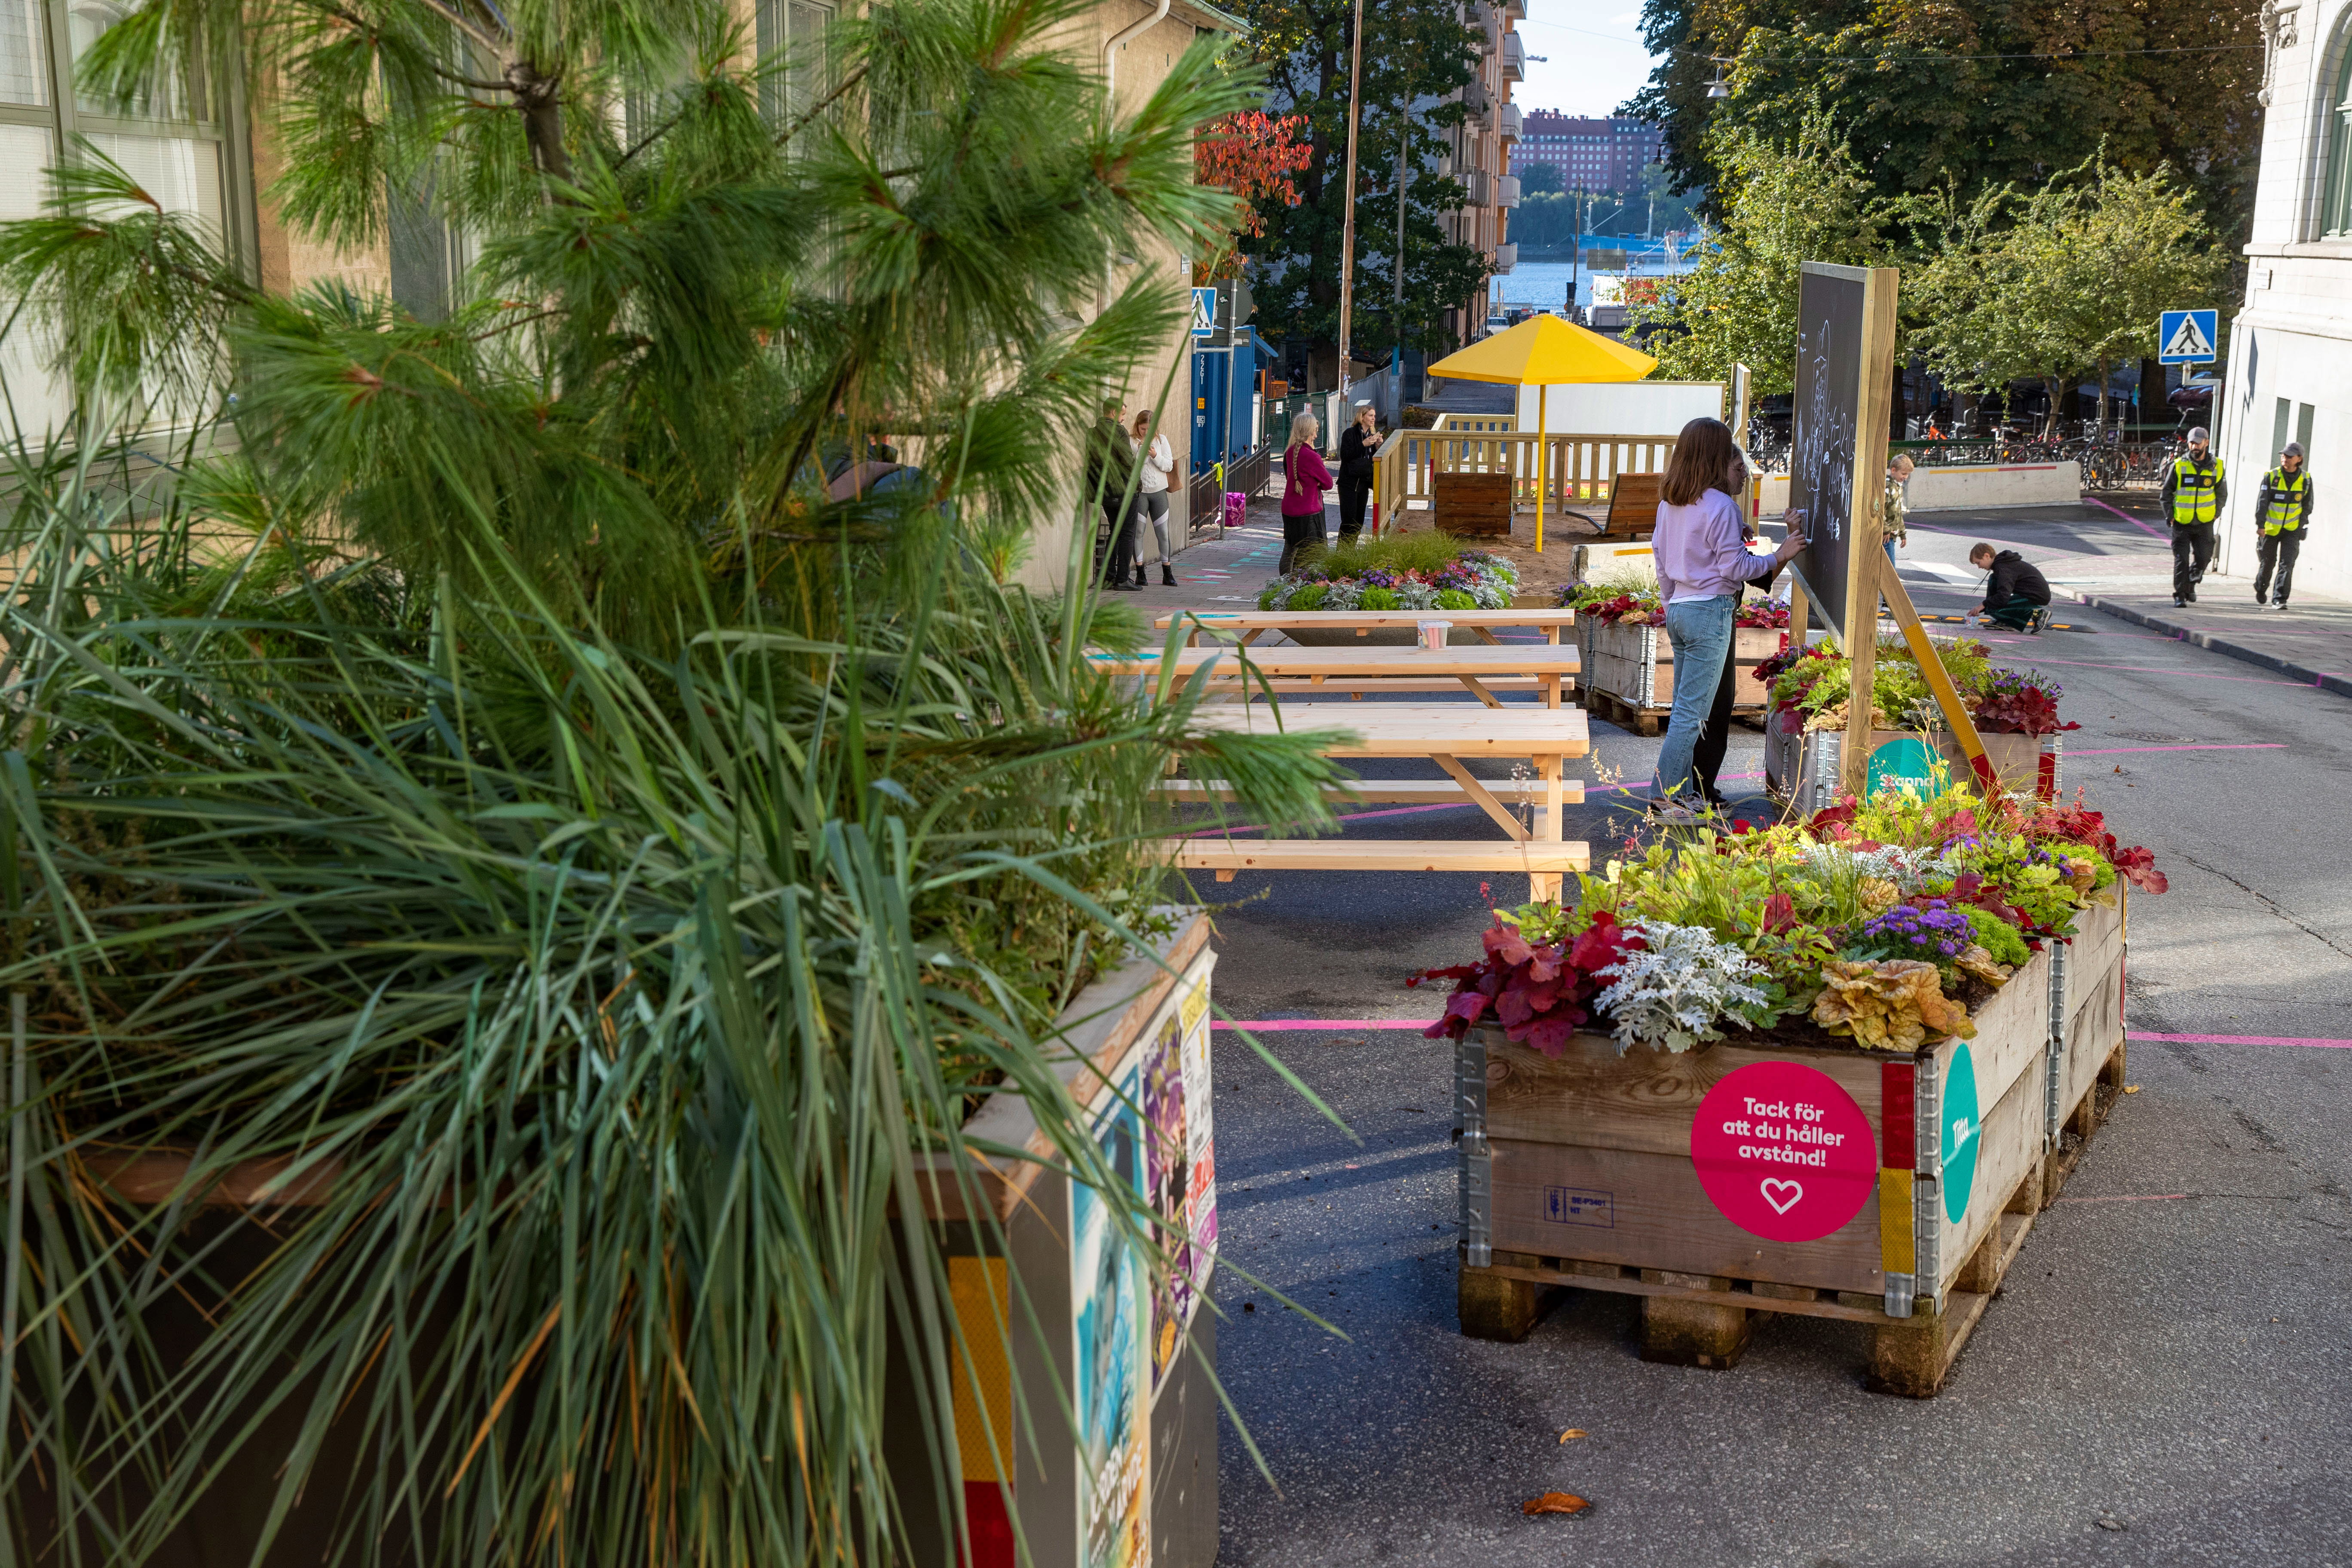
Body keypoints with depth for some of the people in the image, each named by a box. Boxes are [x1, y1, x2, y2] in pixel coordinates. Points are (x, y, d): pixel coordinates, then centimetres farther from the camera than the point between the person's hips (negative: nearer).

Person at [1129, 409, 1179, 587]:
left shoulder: (1161, 440, 6)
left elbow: (1169, 466, 3)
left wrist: (1155, 456, -13)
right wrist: (1140, 451, -21)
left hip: (1158, 492, 2)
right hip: (1138, 492, -2)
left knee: (1163, 533, 3)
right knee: (1138, 532, -3)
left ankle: (1168, 574, 11)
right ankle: (1140, 574, 5)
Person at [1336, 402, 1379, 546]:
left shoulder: (1372, 435, 12)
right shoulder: (1350, 433, -8)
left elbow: (1374, 459, 15)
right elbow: (1345, 456, -17)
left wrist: (1377, 446, -4)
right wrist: (1363, 445, -22)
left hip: (1364, 483, 7)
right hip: (1349, 482, -7)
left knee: (1359, 521, 8)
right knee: (1349, 520, -9)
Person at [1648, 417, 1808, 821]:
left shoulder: (1669, 503, 8)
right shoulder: (1720, 505, -15)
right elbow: (1736, 568, -13)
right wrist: (1780, 555, -2)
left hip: (1678, 609, 8)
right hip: (1711, 611, -8)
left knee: (1685, 708, 14)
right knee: (1692, 711, -4)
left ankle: (1684, 791, 19)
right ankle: (1665, 798, -3)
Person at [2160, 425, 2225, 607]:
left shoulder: (2216, 466, 2)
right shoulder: (2179, 465, -4)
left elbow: (2222, 494, 14)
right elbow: (2167, 492, 4)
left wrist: (2216, 514, 6)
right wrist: (2169, 515, -2)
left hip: (2205, 524, 2)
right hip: (2181, 523, -2)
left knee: (2202, 558, 2)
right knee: (2181, 559, -6)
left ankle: (2191, 587, 26)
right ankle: (2180, 595, 0)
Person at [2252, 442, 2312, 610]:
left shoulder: (2306, 480, -2)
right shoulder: (2271, 477, -9)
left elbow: (2307, 505, 10)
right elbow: (2262, 501, -12)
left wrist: (2302, 524, 8)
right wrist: (2260, 524, -20)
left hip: (2292, 529, 1)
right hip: (2271, 528, 0)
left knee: (2287, 564, -12)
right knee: (2267, 562, 12)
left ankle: (2279, 600, -13)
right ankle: (2260, 590, 40)